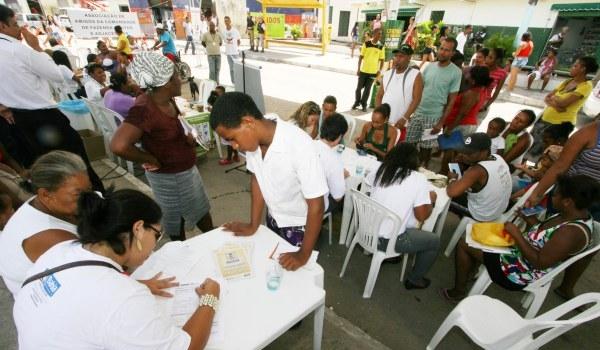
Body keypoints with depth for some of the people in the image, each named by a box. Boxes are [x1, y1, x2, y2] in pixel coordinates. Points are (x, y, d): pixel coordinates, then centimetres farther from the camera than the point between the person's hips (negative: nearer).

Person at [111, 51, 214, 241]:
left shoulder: (167, 99, -4)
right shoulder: (144, 109, -29)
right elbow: (118, 146, -40)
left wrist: (187, 135, -3)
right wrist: (151, 160, -25)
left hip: (187, 169, 9)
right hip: (169, 176, -8)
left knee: (202, 210, 26)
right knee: (177, 221, 15)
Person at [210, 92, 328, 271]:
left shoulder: (300, 146, -37)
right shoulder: (253, 138, -18)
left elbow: (316, 206, -28)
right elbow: (257, 179, -2)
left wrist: (304, 255, -19)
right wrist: (253, 225, 3)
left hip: (299, 224, -5)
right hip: (273, 218, 5)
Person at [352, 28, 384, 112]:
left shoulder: (381, 47, 1)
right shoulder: (366, 44, -2)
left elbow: (382, 60, 4)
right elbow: (361, 57, 1)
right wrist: (358, 69, -2)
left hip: (373, 72, 1)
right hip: (363, 70, 0)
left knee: (367, 89, 6)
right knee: (359, 87, 6)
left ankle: (364, 104, 17)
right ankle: (357, 102, 24)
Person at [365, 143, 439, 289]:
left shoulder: (380, 170, -1)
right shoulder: (418, 179, -12)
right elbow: (421, 216, -11)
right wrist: (431, 199, 8)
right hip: (389, 241, -6)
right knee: (434, 241, 18)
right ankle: (414, 280, 32)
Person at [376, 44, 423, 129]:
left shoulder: (416, 75, -4)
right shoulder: (387, 74, 11)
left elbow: (416, 99, -10)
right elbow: (379, 96, 11)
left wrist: (404, 118, -19)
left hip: (401, 123, -5)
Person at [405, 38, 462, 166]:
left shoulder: (456, 72, -7)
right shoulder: (429, 67, 4)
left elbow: (451, 100, -6)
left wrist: (441, 122, -10)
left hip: (434, 116, -3)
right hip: (417, 112, 3)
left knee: (426, 147, 7)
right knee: (409, 143, 6)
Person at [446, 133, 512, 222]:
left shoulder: (477, 171, -37)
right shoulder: (498, 158, -11)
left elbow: (451, 192, -44)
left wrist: (452, 179, -23)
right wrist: (464, 159, -7)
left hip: (482, 216, -7)